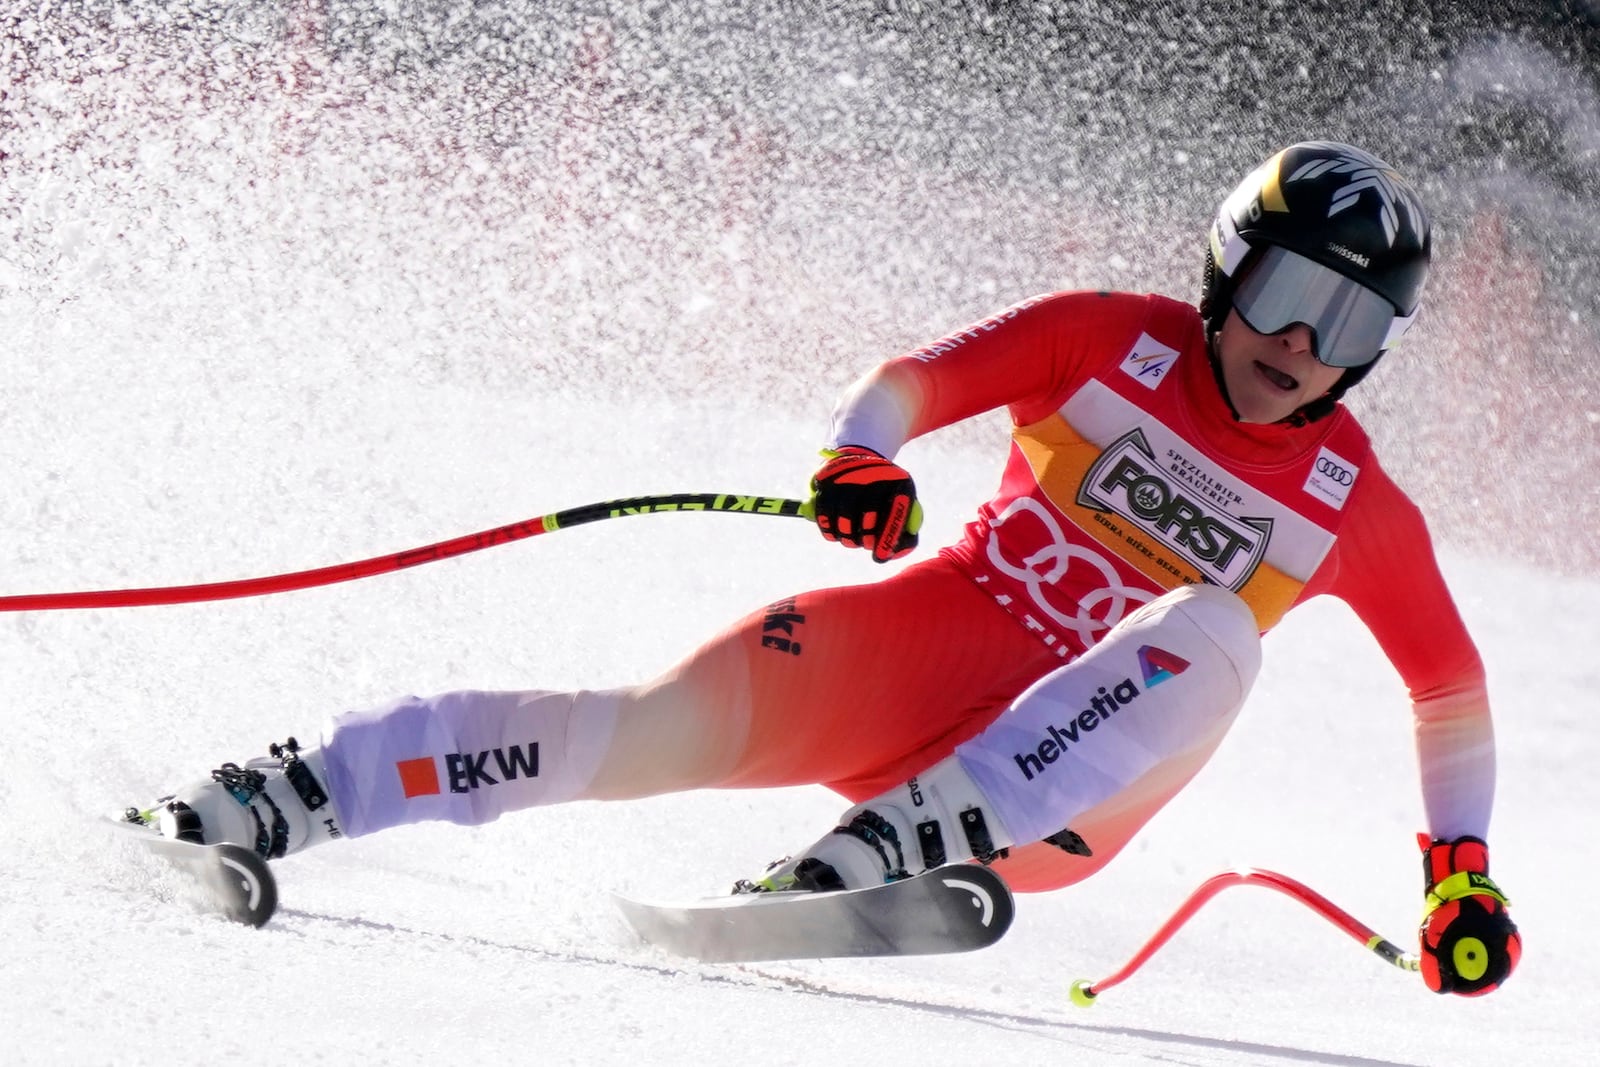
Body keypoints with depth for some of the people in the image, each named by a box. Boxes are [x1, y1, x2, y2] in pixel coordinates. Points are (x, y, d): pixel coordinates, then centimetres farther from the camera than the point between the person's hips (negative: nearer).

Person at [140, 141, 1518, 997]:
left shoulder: (1354, 505, 4)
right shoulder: (1115, 340, 2)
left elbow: (1453, 685, 14)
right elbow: (917, 379, -3)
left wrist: (1463, 872, 6)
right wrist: (861, 455, -25)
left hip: (1062, 779, 0)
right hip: (921, 639, 0)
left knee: (1214, 627, -31)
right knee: (670, 720, -25)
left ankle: (915, 835, -47)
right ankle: (286, 795, -28)